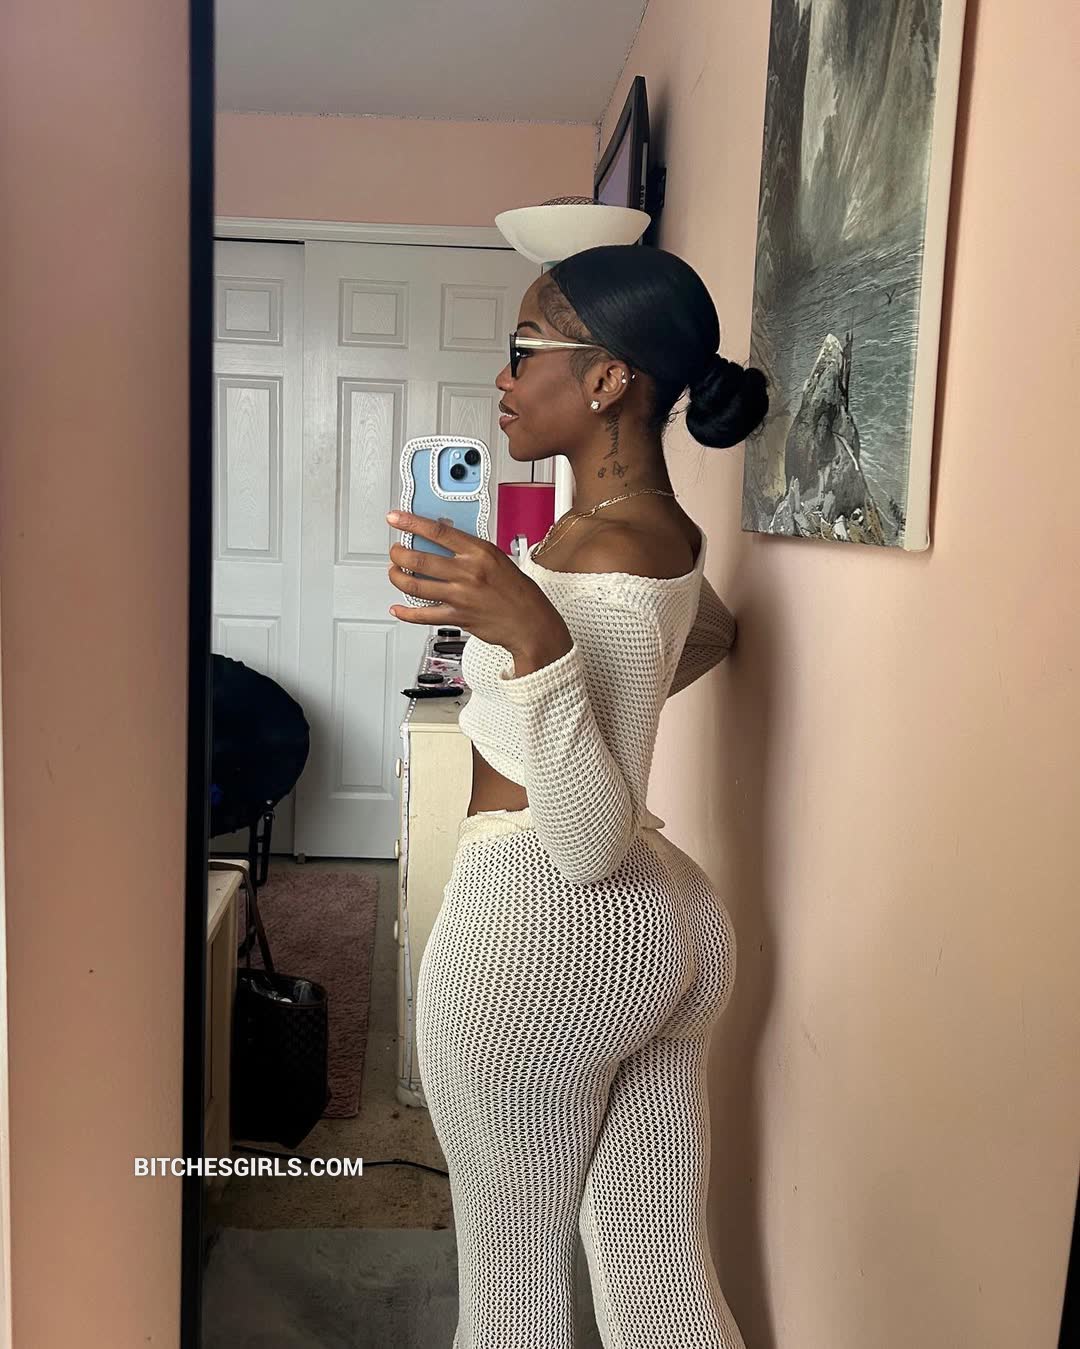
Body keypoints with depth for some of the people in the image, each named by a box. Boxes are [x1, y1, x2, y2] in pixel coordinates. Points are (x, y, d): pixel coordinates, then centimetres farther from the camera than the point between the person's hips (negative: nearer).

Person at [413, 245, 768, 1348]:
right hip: (671, 919, 9)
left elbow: (589, 845, -24)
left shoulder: (599, 555, -20)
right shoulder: (664, 530, 7)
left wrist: (534, 639, -34)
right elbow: (713, 632, 32)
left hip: (538, 920, -8)